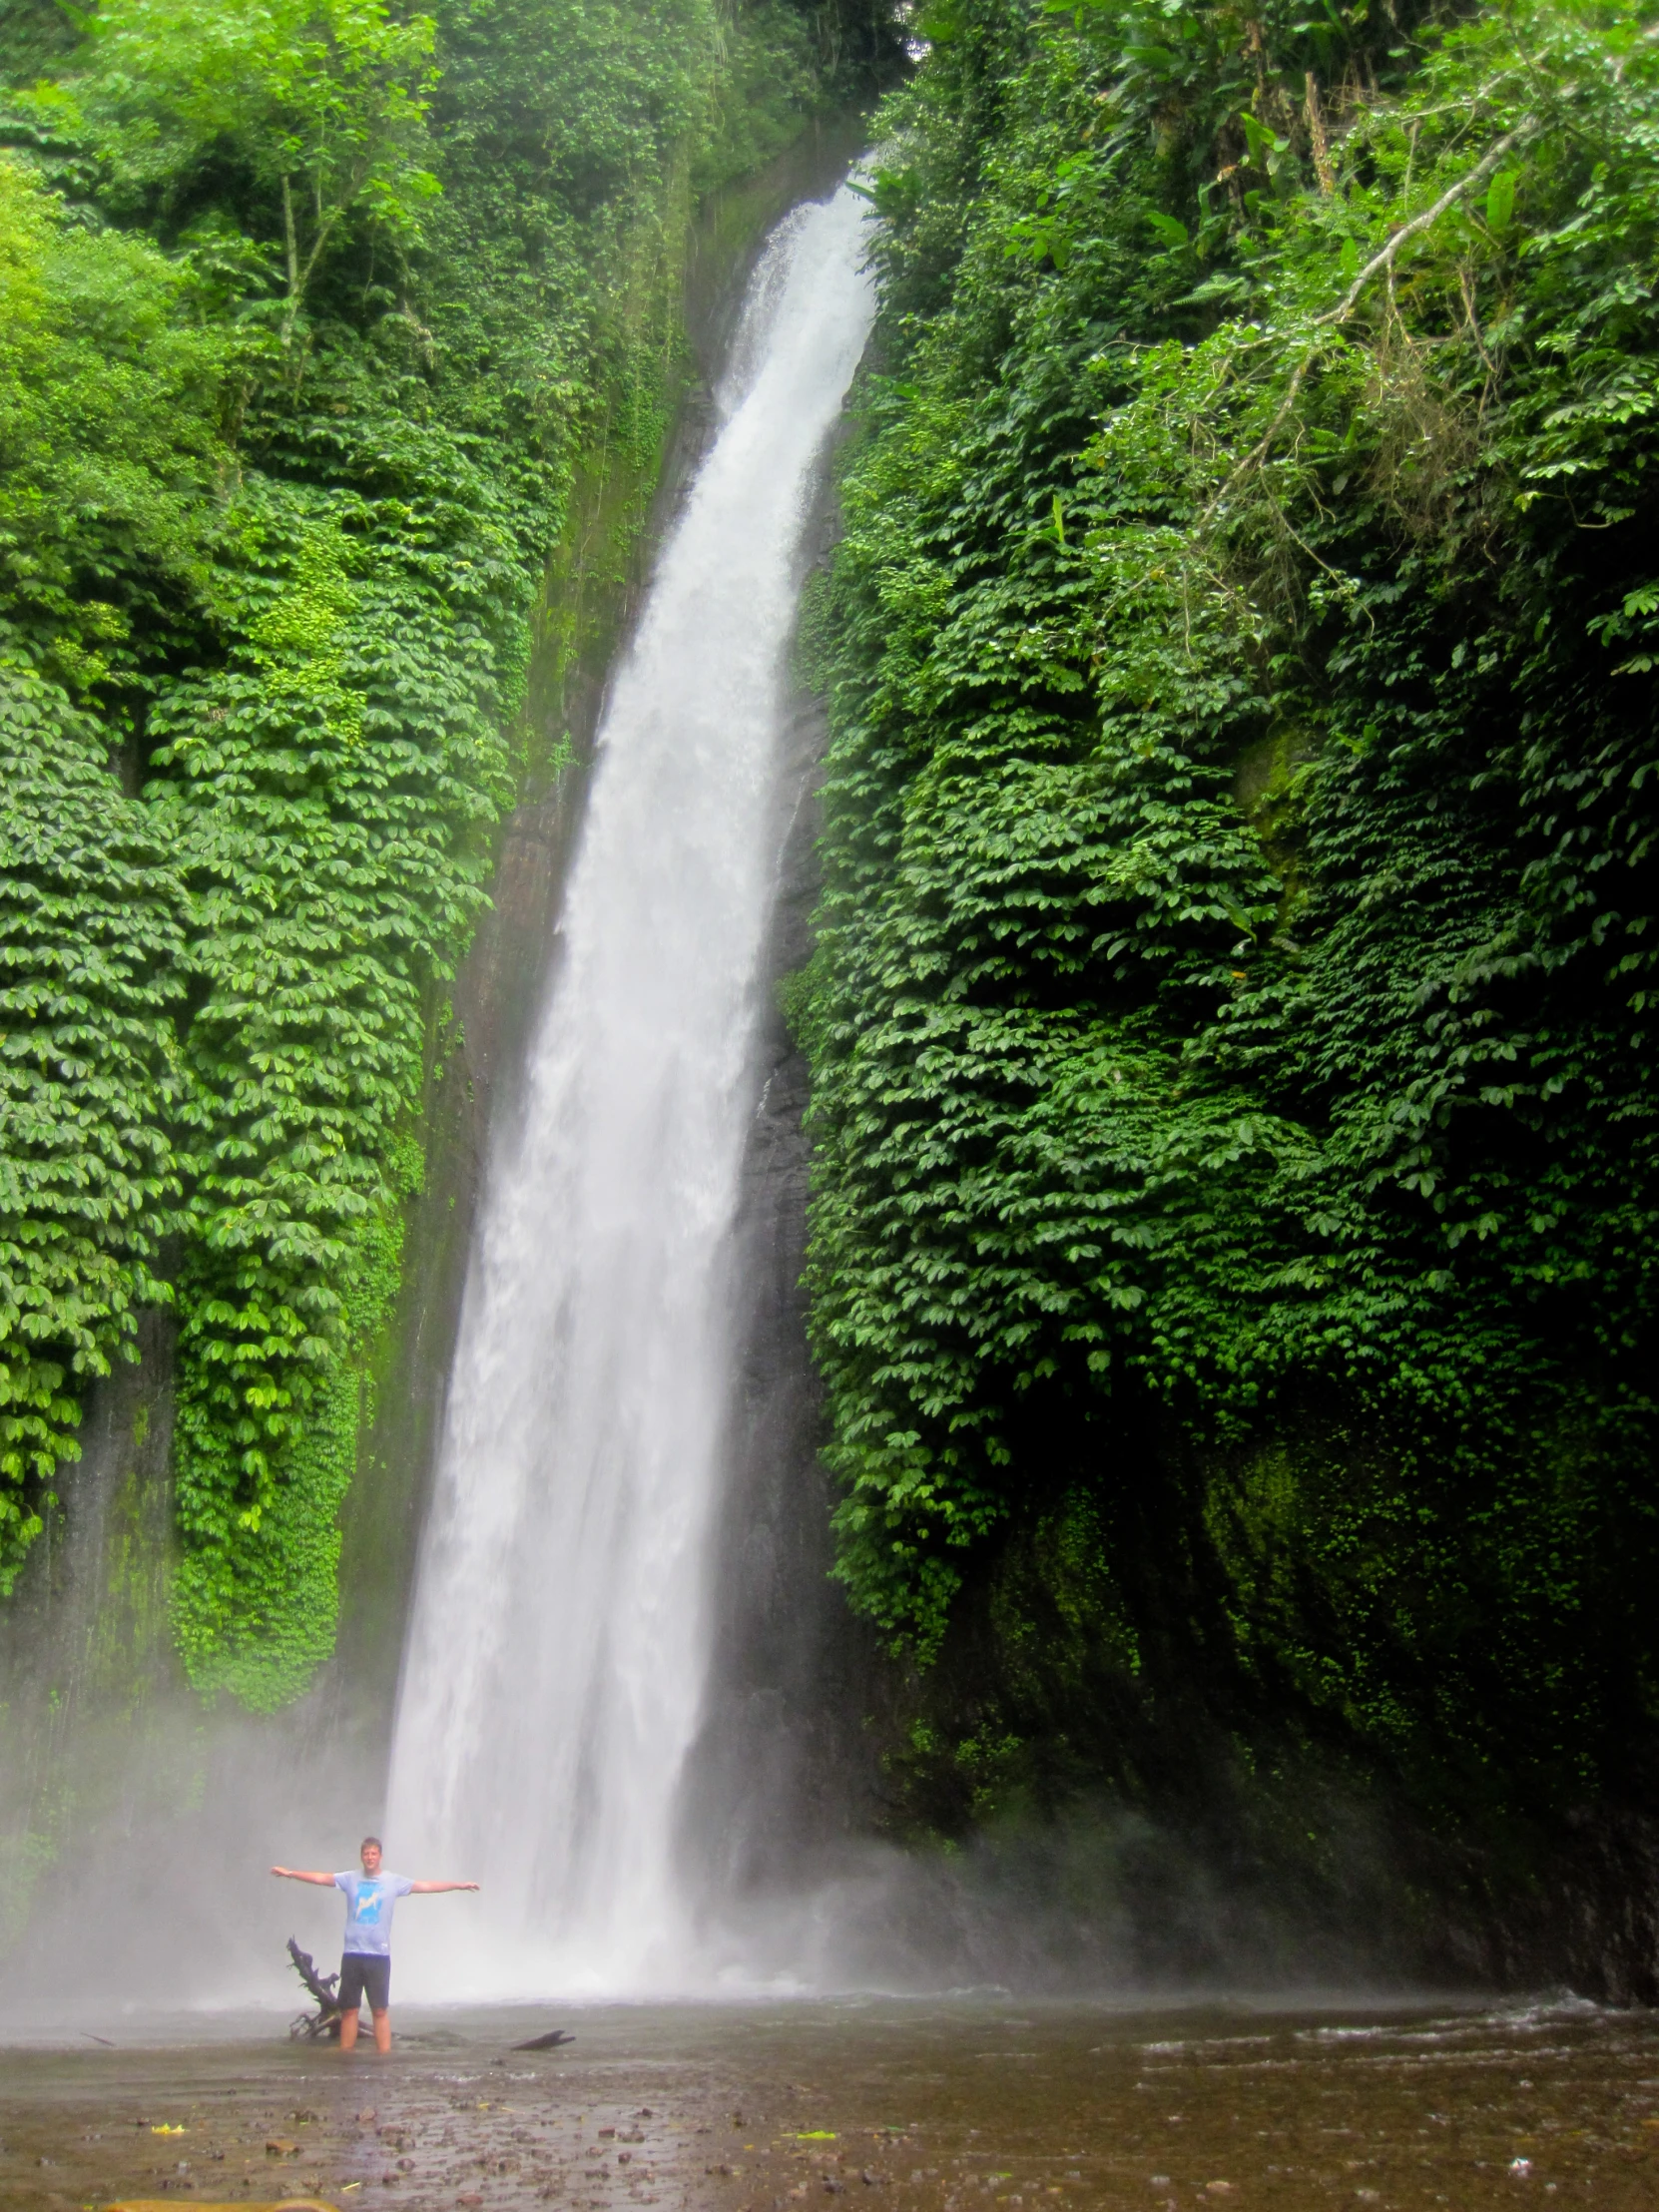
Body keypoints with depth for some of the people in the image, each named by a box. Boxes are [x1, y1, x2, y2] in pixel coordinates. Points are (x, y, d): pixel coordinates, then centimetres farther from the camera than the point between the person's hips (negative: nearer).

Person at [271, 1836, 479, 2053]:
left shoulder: (393, 1881, 1)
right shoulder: (350, 1879, 5)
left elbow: (425, 1886, -1)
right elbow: (321, 1878, 0)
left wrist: (459, 1885, -6)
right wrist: (290, 1873, -11)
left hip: (379, 1955, -1)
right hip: (352, 1954, 1)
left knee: (381, 2010, 0)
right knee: (348, 2009, 7)